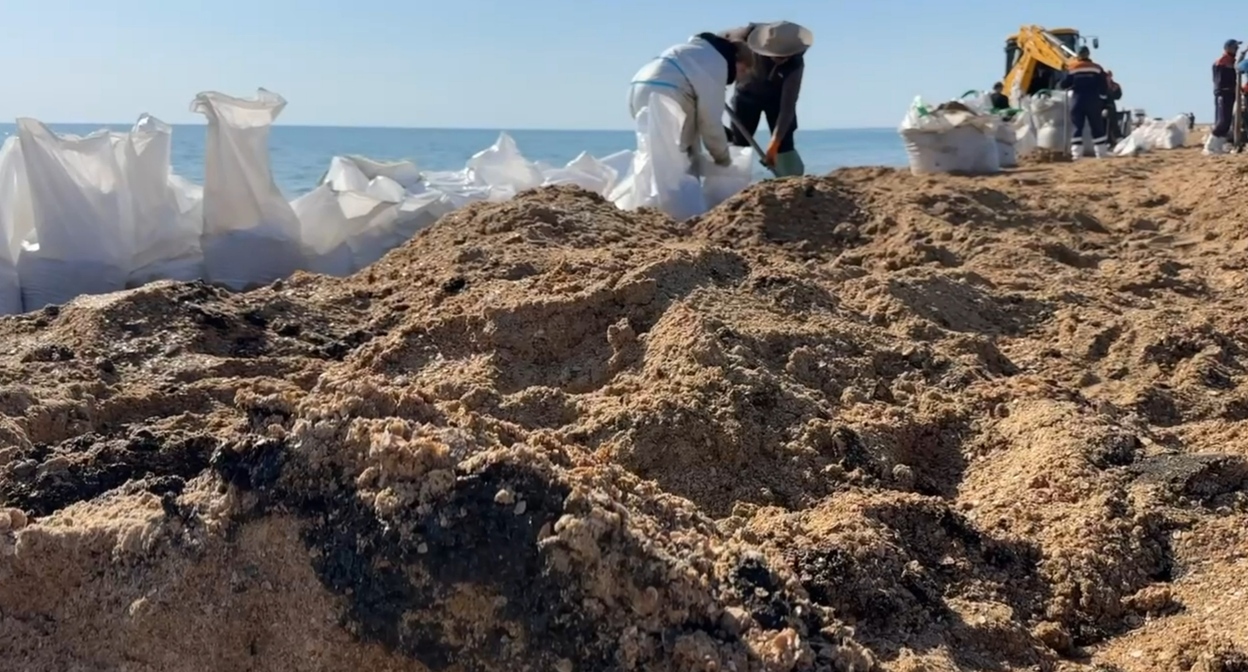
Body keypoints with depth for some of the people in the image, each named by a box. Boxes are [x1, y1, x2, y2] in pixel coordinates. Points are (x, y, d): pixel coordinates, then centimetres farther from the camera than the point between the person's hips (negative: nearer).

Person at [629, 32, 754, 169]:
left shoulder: (700, 52, 31)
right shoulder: (718, 63, 1)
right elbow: (710, 117, -3)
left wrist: (694, 154, 29)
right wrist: (723, 157, 10)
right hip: (663, 94, -10)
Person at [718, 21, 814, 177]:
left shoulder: (795, 63, -34)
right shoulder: (750, 34, -33)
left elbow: (788, 105, -34)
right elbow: (719, 39, -13)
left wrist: (774, 143, -39)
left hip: (777, 95, -1)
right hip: (747, 92, 1)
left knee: (784, 145, -10)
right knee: (739, 144, -2)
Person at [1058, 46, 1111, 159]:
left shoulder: (1072, 68, 2)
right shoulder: (1097, 68, 4)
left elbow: (1063, 85, 0)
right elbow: (1104, 87, 1)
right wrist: (1103, 98, 13)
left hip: (1077, 101, 0)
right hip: (1093, 101, 0)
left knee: (1077, 128, 1)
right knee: (1097, 129, 6)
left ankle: (1076, 154, -8)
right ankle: (1102, 153, 6)